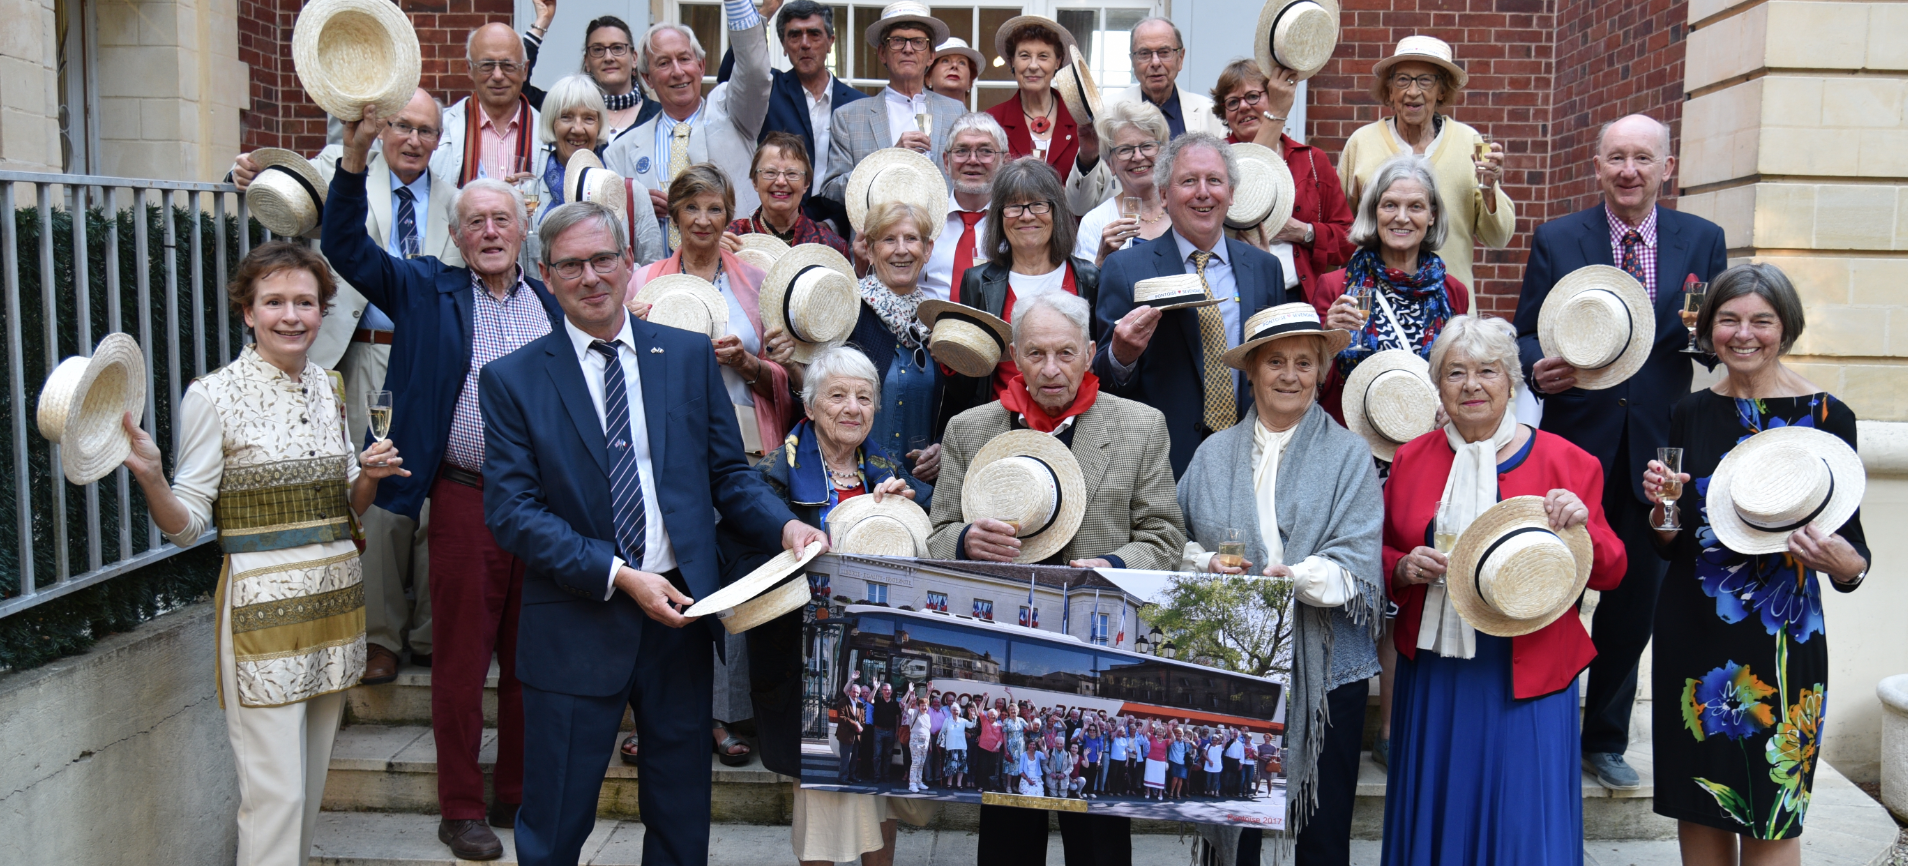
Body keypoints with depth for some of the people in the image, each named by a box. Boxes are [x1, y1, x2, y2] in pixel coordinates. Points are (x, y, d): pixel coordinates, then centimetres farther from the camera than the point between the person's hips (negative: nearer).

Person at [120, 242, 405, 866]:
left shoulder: (327, 386, 9)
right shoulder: (213, 395, -8)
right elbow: (186, 523, -8)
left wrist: (370, 475, -3)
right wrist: (149, 477, -26)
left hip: (335, 594, 6)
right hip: (262, 600, -6)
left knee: (310, 780, 14)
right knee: (275, 791, -5)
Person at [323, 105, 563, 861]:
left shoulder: (552, 306, 10)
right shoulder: (428, 291, 6)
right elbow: (345, 247, -4)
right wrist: (355, 154, -16)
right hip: (465, 502, -2)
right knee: (461, 660, 4)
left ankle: (521, 796, 25)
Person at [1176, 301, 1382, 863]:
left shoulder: (1348, 455, 1)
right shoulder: (1214, 453, 9)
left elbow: (1357, 565, -8)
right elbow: (1176, 539, 10)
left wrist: (1294, 576, -26)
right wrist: (1208, 563, -11)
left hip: (1323, 666, -1)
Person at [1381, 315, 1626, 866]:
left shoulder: (1564, 461, -2)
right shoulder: (1412, 459, 5)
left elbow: (1609, 575, 0)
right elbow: (1380, 556, 13)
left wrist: (1582, 525, -19)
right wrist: (1404, 569, -9)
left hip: (1525, 677, -2)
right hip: (1433, 676, 3)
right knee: (1435, 815, 13)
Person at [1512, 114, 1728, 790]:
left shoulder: (1703, 241, 5)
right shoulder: (1556, 240, 0)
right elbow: (1526, 335, 0)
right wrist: (1537, 368, -23)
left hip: (1655, 447, 2)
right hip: (1575, 438, -2)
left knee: (1635, 596, 11)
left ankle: (1605, 740, 28)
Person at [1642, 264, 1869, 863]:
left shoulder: (1825, 415, -6)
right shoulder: (1691, 413, 5)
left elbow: (1856, 555, -4)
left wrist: (1842, 561, -25)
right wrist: (1662, 506, -10)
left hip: (1781, 640, -3)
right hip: (1691, 632, 3)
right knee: (1698, 804, 12)